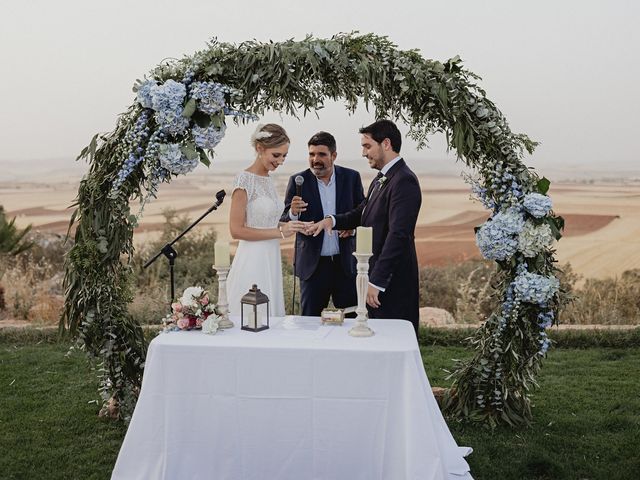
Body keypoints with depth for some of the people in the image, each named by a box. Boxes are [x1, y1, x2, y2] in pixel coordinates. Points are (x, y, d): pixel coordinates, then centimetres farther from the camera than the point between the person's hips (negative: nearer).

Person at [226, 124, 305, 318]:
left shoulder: (268, 179, 11)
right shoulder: (245, 180, -13)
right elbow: (236, 230, -16)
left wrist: (287, 226, 3)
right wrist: (279, 232, -16)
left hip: (271, 260, 8)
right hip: (252, 262, -8)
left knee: (271, 316, 13)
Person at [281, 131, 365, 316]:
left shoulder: (351, 177, 1)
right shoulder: (298, 181, -3)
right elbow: (284, 223, -3)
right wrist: (293, 213, -25)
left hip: (346, 262, 1)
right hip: (312, 264, -1)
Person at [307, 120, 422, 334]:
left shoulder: (404, 181, -17)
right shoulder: (381, 178, 14)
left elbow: (398, 236, -23)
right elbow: (361, 214, 23)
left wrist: (376, 282, -24)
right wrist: (333, 220, 2)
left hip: (392, 282, -10)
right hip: (376, 277, 10)